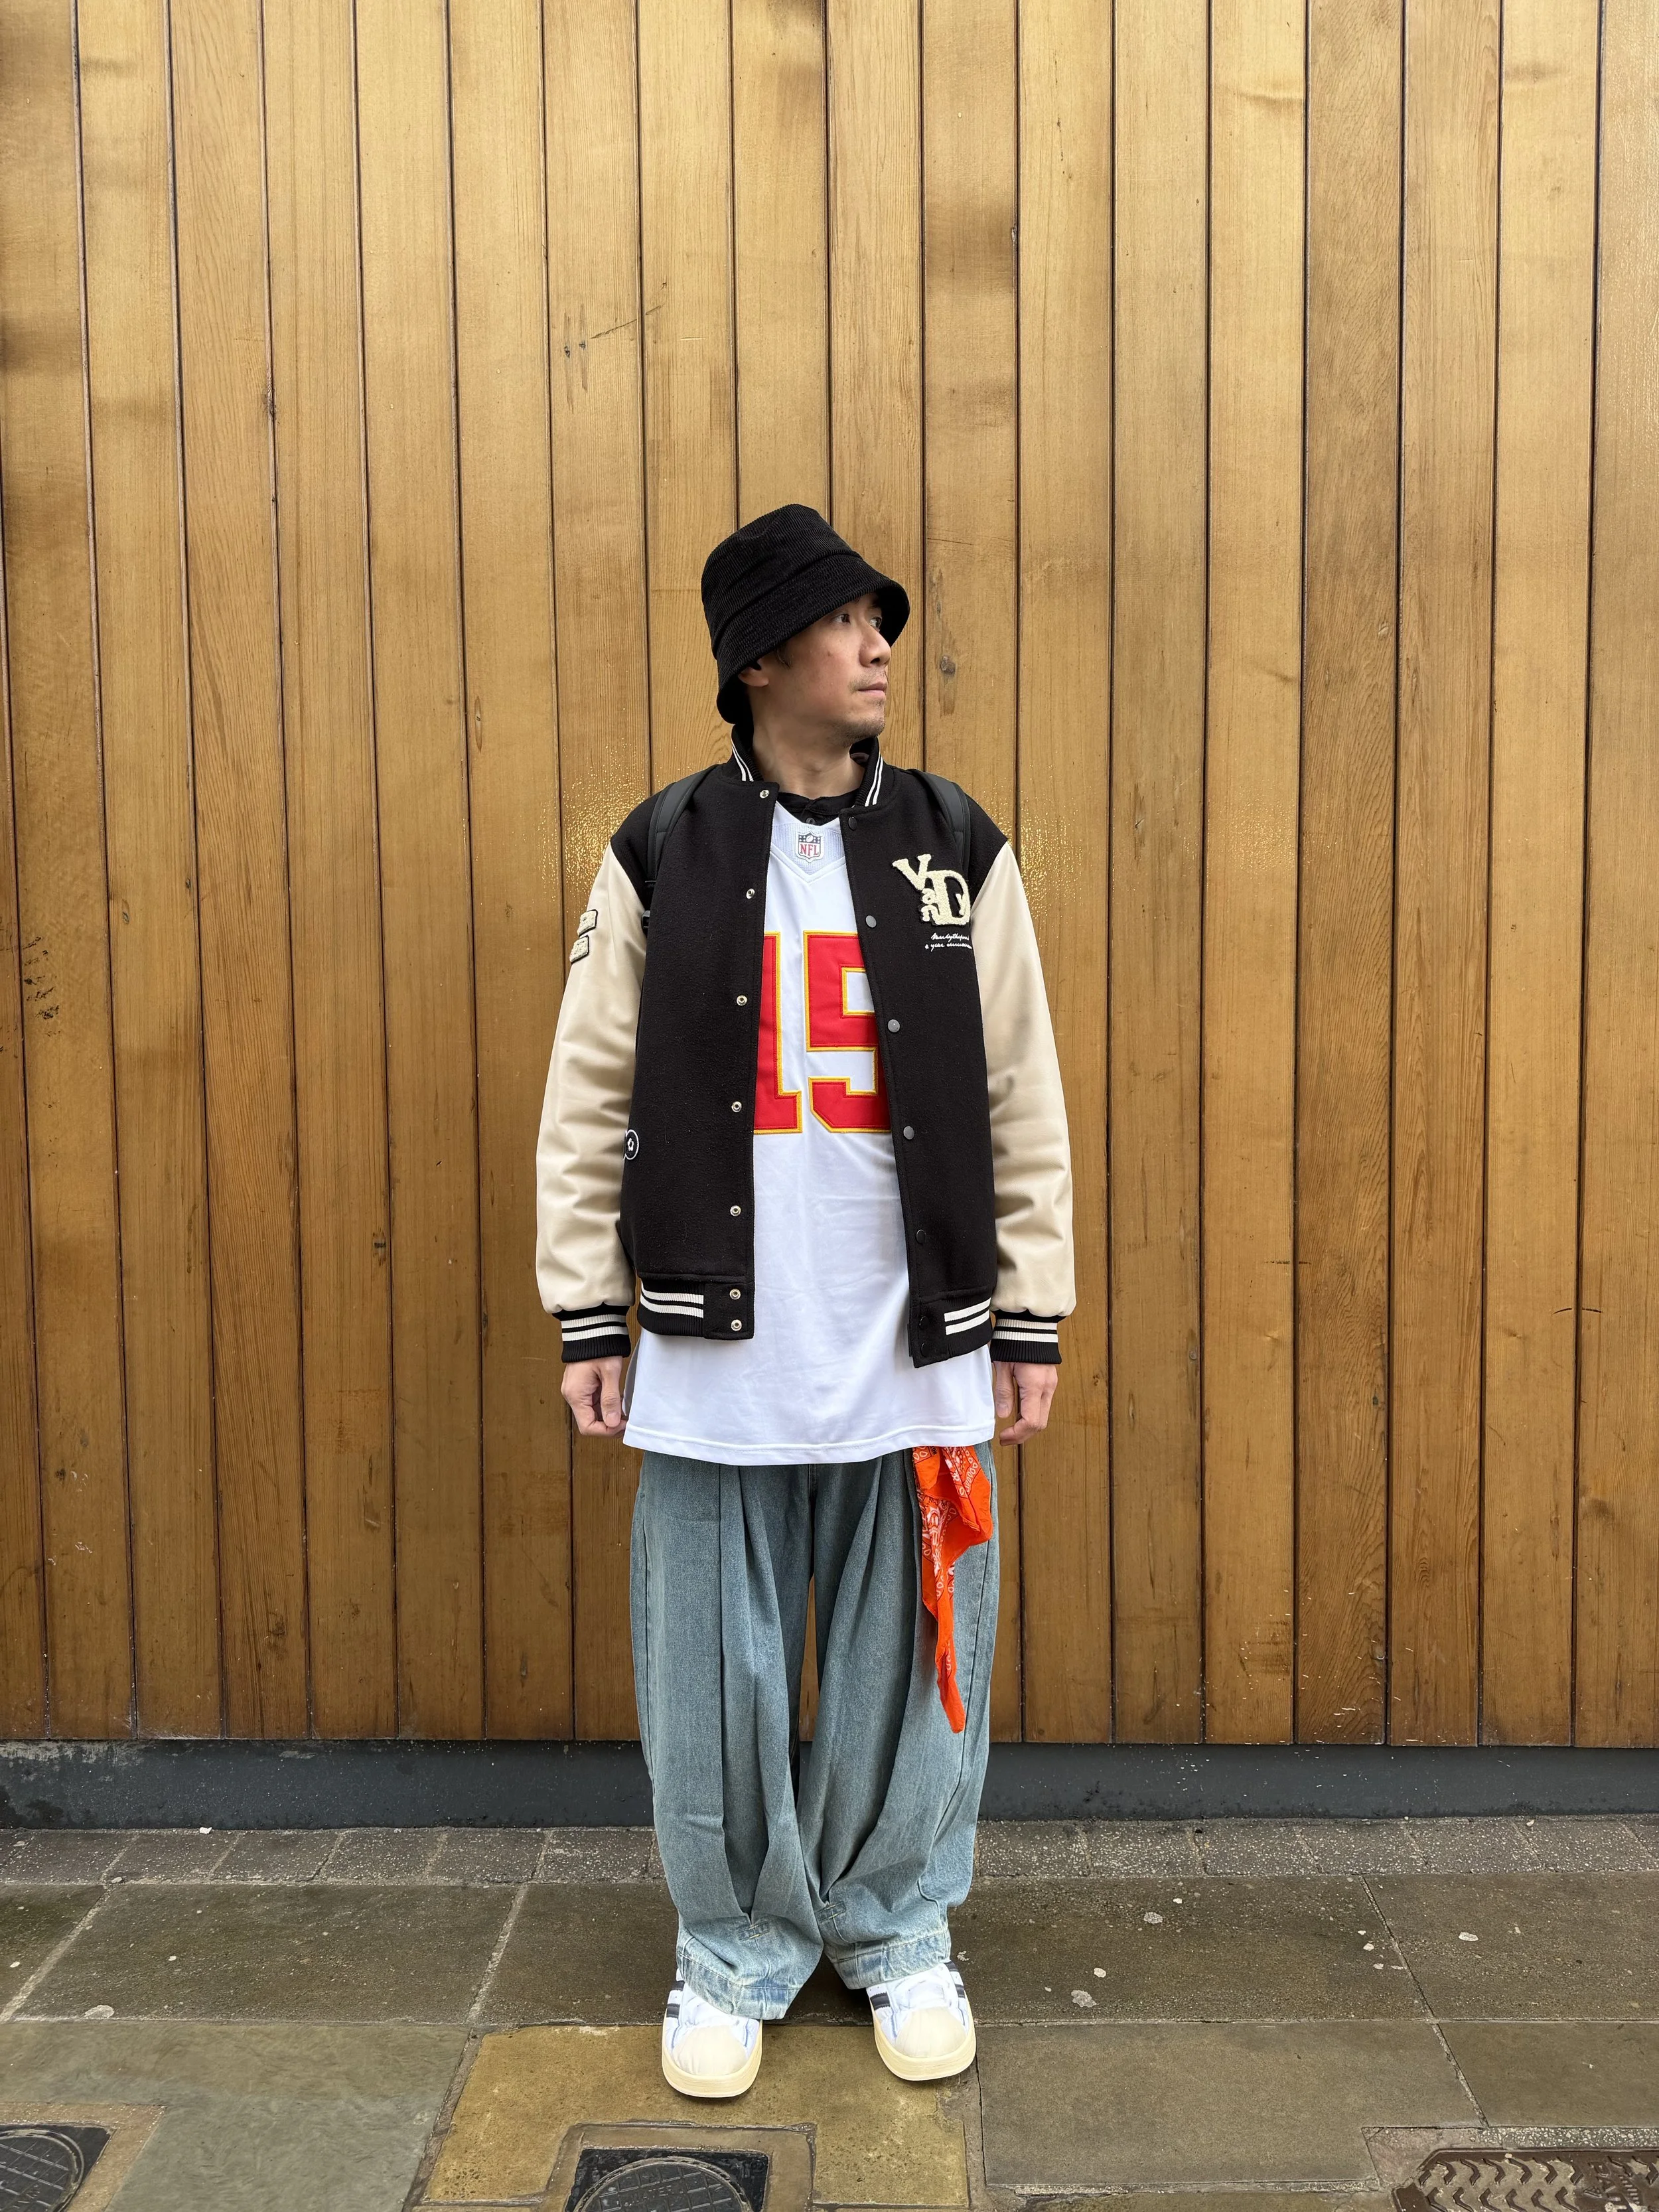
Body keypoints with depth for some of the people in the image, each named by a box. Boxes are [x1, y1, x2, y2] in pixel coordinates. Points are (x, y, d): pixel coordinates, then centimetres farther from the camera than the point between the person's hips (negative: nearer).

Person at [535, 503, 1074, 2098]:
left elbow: (1022, 1106, 4)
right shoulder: (661, 858, 1)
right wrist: (589, 1321, 0)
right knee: (716, 1670, 9)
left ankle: (900, 1934, 35)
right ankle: (735, 1950, 33)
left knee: (909, 1663, 11)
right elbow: (589, 1104, 3)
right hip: (717, 1354, 0)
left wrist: (1032, 1320, 3)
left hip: (916, 1350, 1)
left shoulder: (958, 851, 4)